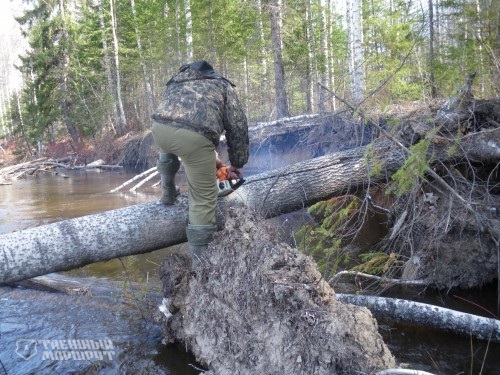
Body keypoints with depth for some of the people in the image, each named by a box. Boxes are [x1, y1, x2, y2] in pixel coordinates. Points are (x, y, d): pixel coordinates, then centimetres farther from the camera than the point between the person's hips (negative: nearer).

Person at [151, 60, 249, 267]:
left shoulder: (177, 81, 41)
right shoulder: (223, 86, 30)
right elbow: (238, 128, 22)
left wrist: (208, 158, 45)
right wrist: (238, 163, 35)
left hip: (160, 127, 4)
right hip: (194, 136, -4)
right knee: (203, 199, 10)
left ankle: (168, 194, 41)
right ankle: (200, 258, 16)